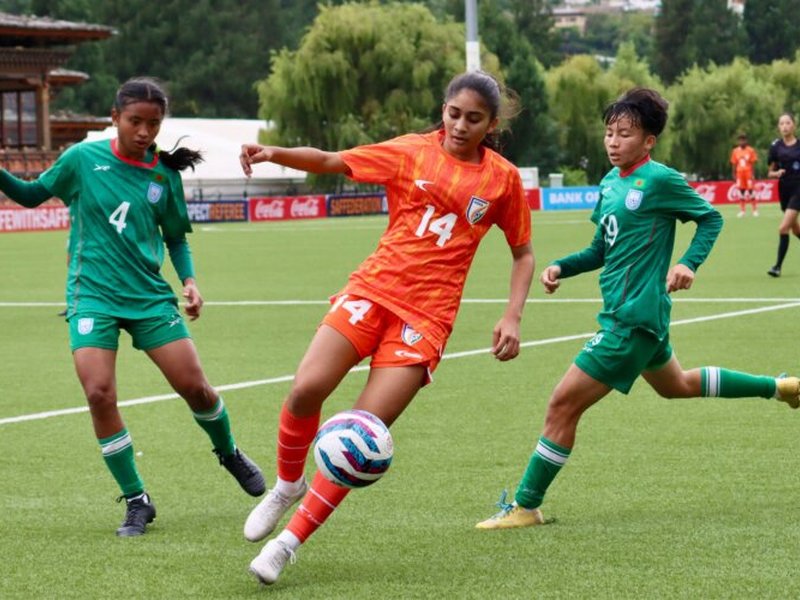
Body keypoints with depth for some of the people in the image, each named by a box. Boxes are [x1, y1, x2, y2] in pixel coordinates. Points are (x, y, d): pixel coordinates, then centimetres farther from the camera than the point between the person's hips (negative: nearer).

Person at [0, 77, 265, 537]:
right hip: (92, 295, -1)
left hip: (148, 294, 2)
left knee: (193, 384, -2)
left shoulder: (165, 174, 2)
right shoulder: (83, 158, -3)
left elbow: (176, 238, 13)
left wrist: (189, 281, -3)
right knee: (99, 393, -16)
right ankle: (136, 500, -1)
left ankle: (229, 453, 31)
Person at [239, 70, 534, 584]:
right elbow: (330, 162, 9)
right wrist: (276, 154, -9)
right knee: (306, 391, -19)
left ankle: (292, 539, 0)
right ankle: (288, 486, 12)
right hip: (374, 289, 1)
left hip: (427, 315, -1)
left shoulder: (503, 179, 6)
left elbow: (523, 253, 16)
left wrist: (512, 318, 2)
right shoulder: (412, 152, 6)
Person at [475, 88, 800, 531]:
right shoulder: (610, 183, 9)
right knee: (677, 385, 33)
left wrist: (688, 263, -18)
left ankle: (526, 507, -2)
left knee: (564, 403, -10)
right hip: (635, 314, 10)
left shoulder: (660, 179, -14)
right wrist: (561, 268, 1)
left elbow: (710, 218, -4)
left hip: (633, 318, -10)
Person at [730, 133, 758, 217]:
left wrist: (752, 174, -10)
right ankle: (742, 210, 10)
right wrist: (734, 175, 6)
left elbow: (753, 163, -3)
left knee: (750, 191, -3)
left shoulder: (750, 150, -2)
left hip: (748, 173, -3)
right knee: (741, 191, 4)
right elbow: (734, 164, 10)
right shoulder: (735, 151, 7)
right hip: (739, 173, 3)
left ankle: (755, 210, 5)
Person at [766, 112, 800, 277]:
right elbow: (770, 172, 7)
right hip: (784, 189, 4)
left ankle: (778, 266, -10)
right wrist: (777, 173, -14)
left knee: (783, 228, -15)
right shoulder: (776, 146, 1)